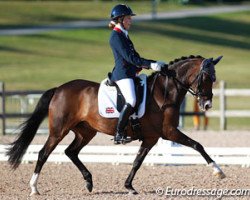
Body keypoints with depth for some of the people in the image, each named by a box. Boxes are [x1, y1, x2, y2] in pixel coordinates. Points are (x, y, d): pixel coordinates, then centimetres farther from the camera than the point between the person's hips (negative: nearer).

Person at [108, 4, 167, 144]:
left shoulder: (124, 35, 21)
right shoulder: (116, 36, -9)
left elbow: (135, 57, 24)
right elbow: (129, 57, -18)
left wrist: (155, 63, 15)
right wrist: (150, 65, -22)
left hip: (130, 73, 11)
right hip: (122, 73, -11)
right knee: (131, 101, -26)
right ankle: (119, 135, -25)